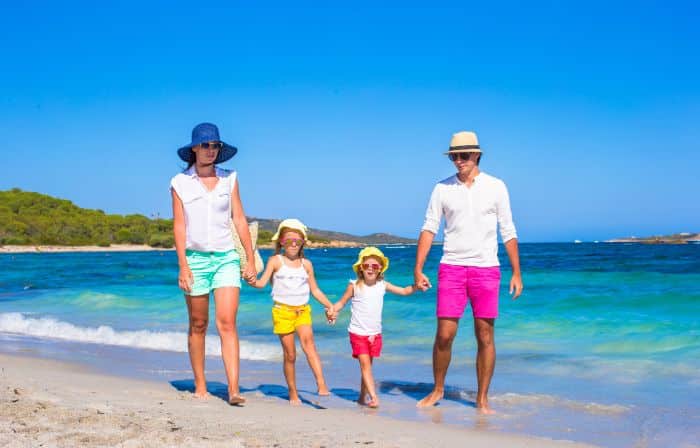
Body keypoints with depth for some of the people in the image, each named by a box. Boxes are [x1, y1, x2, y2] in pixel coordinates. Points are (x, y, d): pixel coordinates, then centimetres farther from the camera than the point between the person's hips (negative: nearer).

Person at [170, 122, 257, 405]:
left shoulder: (229, 179, 7)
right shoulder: (180, 183, 2)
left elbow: (239, 220, 7)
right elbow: (178, 225, -1)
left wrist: (250, 260, 3)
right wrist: (183, 265, -10)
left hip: (226, 258, 1)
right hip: (195, 258, 0)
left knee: (227, 323, -10)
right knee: (198, 325, 8)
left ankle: (234, 390, -14)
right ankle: (200, 386, 20)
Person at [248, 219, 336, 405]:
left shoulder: (306, 264, 10)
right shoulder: (275, 261, 1)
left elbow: (315, 289, 18)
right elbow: (262, 282, -8)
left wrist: (329, 305, 12)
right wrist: (251, 281, -30)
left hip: (303, 310, 2)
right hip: (282, 311, -2)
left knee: (308, 342, -23)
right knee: (290, 355, 3)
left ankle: (321, 384, -32)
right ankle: (293, 394, 16)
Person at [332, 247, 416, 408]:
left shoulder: (382, 285, 2)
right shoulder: (354, 286, -6)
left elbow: (404, 291, 9)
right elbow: (341, 302, -1)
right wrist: (332, 310, -20)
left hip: (375, 333, 4)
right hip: (358, 333, -3)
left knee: (367, 365, 10)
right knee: (365, 364, -13)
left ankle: (362, 397, 20)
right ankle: (373, 397, -18)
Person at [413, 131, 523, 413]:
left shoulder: (495, 187, 4)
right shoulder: (443, 188, 6)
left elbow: (508, 232, 6)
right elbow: (429, 229, 4)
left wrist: (517, 273, 2)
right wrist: (418, 269, -4)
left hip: (486, 269, 0)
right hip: (451, 268, 0)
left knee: (485, 337, 2)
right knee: (444, 335, -2)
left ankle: (482, 399, 12)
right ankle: (437, 390, 18)